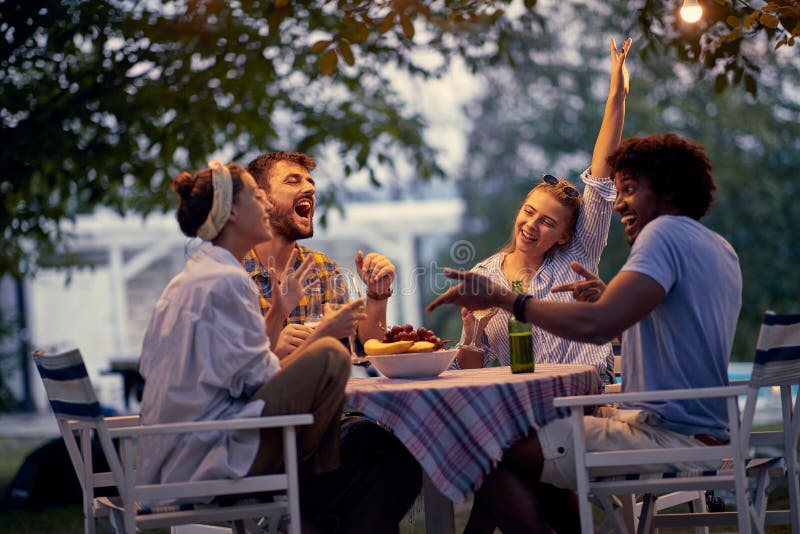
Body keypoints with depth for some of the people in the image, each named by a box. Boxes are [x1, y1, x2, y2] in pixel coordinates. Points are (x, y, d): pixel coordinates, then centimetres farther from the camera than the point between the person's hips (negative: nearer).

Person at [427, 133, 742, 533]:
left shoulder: (667, 232, -12)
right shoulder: (720, 249, 20)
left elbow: (596, 325, -25)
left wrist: (502, 297, -17)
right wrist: (604, 297, 20)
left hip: (673, 439, -11)